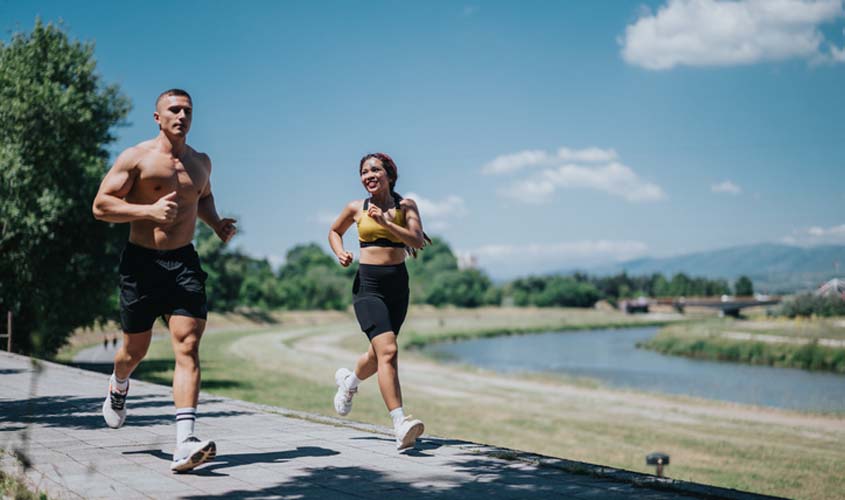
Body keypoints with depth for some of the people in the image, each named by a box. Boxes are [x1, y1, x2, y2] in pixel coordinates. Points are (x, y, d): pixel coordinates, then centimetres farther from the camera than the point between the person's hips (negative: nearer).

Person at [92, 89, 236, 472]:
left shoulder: (201, 162, 12)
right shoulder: (136, 158, -4)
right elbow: (100, 205, -8)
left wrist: (217, 224, 12)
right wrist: (149, 211, -22)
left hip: (184, 263, 3)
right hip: (142, 261, -2)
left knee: (188, 346, -14)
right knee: (136, 348, 11)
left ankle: (184, 445, -22)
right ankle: (119, 387, 49)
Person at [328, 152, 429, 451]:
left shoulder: (406, 206, 4)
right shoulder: (356, 208, 5)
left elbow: (417, 241, -10)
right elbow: (334, 231, 23)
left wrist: (385, 222, -19)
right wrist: (340, 253, 4)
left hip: (398, 284, 3)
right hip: (368, 284, -3)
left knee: (380, 354, 17)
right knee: (388, 351, -21)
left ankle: (349, 380, 51)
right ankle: (400, 425, -28)